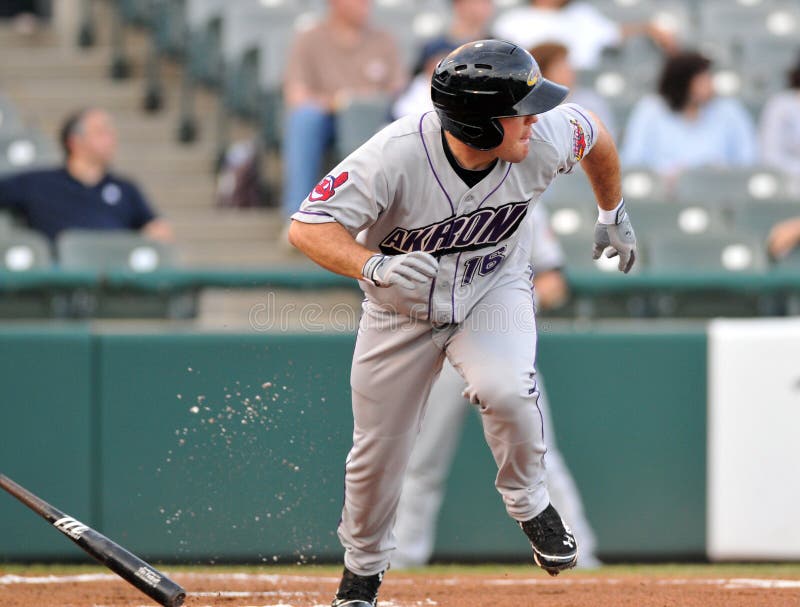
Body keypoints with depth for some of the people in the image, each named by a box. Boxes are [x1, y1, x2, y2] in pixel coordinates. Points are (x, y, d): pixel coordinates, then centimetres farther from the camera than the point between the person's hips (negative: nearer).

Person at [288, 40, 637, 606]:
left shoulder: (545, 138, -26)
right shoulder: (396, 156, -35)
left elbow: (595, 134, -1)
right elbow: (307, 228, -33)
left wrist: (613, 214, 15)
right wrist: (376, 266, -50)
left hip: (495, 291, 1)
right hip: (402, 307, -1)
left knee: (506, 389, -30)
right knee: (378, 453, 9)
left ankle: (530, 502, 0)